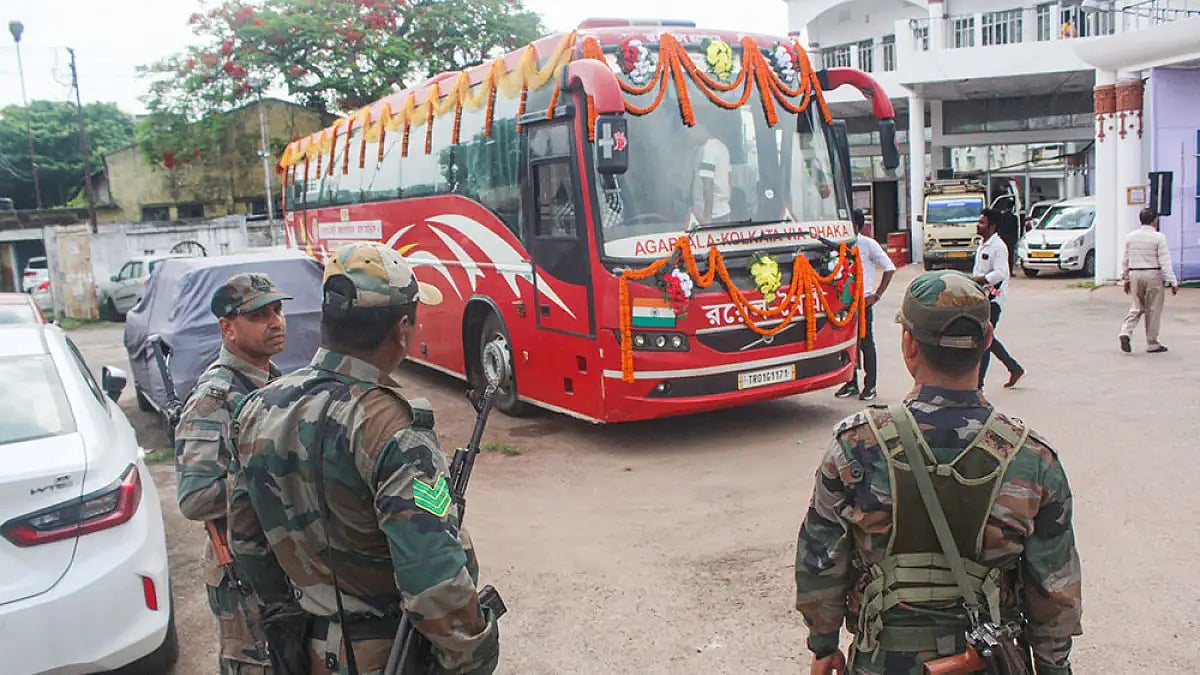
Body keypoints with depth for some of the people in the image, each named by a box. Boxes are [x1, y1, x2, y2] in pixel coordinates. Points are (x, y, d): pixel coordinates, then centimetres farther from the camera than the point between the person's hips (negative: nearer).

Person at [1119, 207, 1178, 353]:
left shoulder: (1130, 236, 5)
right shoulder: (1158, 237, -10)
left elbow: (1125, 260, 10)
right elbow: (1165, 261, -13)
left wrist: (1125, 279, 18)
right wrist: (1173, 282, -10)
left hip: (1135, 275, 4)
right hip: (1153, 275, -4)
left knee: (1137, 307, 15)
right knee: (1153, 310, 5)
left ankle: (1126, 332, -8)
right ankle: (1152, 344, 12)